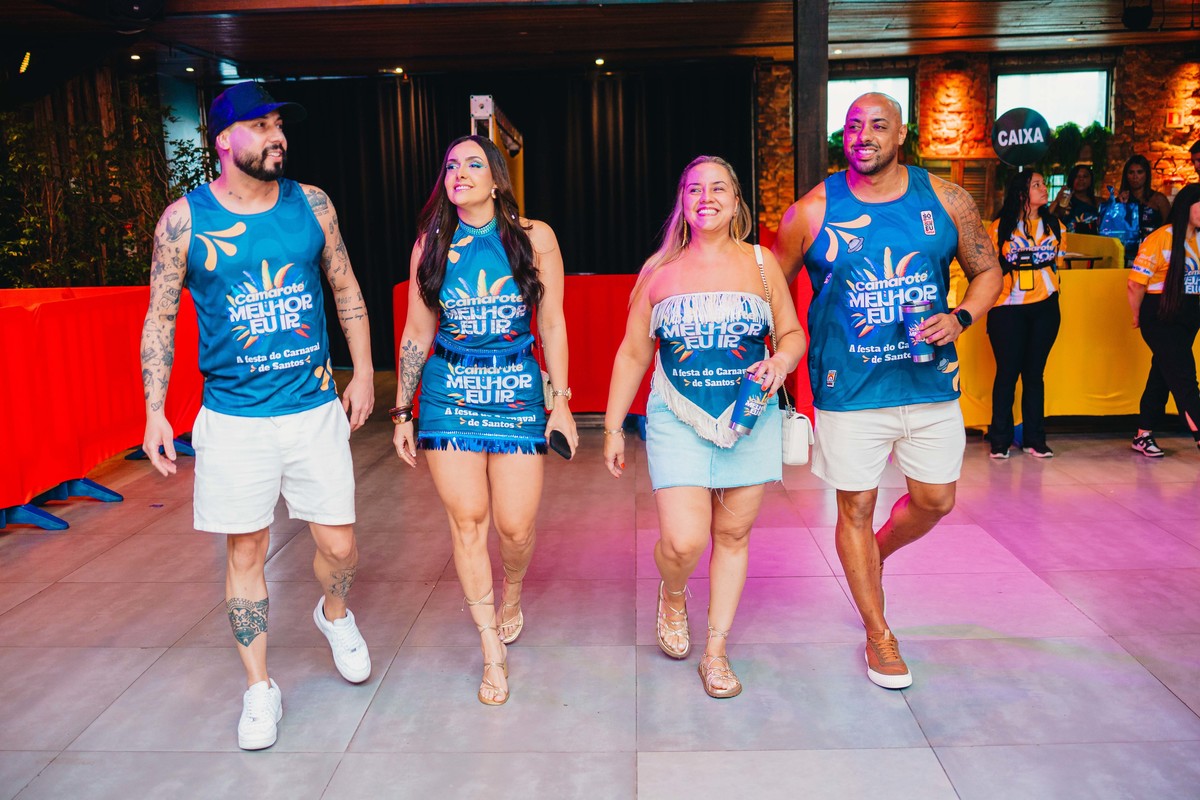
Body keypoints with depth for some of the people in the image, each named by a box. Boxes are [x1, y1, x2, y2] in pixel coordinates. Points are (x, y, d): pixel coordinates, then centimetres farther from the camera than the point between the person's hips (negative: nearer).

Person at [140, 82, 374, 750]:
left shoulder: (311, 205, 2)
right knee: (246, 554, 7)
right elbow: (160, 319, 2)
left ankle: (335, 615, 41)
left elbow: (346, 289, 12)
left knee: (339, 546, 6)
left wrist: (364, 372, 10)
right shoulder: (184, 219, -3)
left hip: (316, 409, 2)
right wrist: (155, 412, -3)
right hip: (234, 419, -1)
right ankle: (260, 687, 25)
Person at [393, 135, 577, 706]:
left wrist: (562, 401, 0)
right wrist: (402, 412, 9)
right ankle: (493, 651, 13)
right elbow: (416, 333, 9)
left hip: (518, 391, -1)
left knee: (516, 524, -2)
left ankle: (512, 595, 34)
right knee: (466, 518, -1)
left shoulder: (534, 238, 1)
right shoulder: (431, 245, 5)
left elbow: (552, 325, 3)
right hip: (448, 392, 1)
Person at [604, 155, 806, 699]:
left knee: (733, 536, 8)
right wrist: (612, 428, 7)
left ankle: (716, 652, 25)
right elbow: (632, 354, 8)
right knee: (684, 542, -12)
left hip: (750, 419, 2)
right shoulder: (659, 272, 4)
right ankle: (672, 597, 25)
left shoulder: (760, 263, 5)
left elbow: (793, 334, 10)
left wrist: (781, 361, -14)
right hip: (678, 422, -1)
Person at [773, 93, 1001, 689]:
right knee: (856, 507, 6)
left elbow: (987, 271, 10)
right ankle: (878, 634, 26)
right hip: (849, 388, -2)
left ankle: (876, 553, 46)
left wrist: (960, 318, -9)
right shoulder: (813, 211, -5)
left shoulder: (946, 201, 0)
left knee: (935, 500, 12)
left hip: (930, 380, 3)